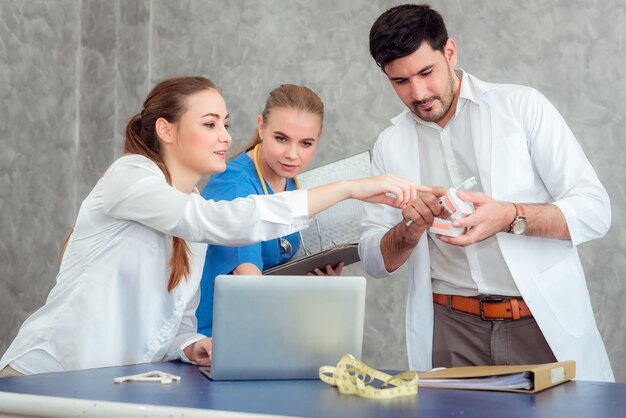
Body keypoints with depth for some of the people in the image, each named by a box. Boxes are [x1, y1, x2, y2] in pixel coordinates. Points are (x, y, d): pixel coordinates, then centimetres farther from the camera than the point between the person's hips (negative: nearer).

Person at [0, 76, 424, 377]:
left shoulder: (194, 222, 12)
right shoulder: (130, 176, -13)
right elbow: (226, 222, -28)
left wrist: (190, 348, -10)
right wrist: (350, 187, -29)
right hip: (48, 376, -7)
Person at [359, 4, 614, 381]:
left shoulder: (523, 106, 1)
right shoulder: (391, 145, 10)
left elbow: (595, 210, -5)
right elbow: (375, 260, 11)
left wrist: (510, 217, -21)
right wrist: (411, 227, -10)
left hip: (546, 320, -2)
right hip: (452, 327, 2)